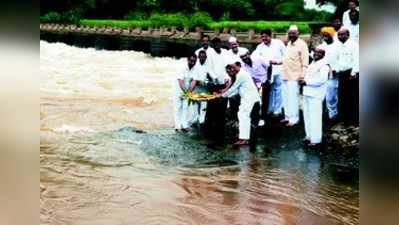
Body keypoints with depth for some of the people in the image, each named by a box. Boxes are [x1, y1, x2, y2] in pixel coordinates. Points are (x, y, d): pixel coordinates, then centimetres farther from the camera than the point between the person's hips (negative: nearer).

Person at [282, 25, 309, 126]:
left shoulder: (302, 44, -10)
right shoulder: (289, 43, 16)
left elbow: (305, 61, -14)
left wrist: (302, 75, -20)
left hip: (294, 76, -8)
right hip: (285, 75, 8)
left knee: (293, 98, -8)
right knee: (286, 98, 13)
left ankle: (294, 119, 0)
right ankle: (288, 116, 23)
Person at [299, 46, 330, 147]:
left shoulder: (324, 65, -12)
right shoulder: (313, 62, 18)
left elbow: (322, 79, -23)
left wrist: (306, 82, -20)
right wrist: (303, 80, 7)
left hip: (315, 95, -10)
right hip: (307, 93, 10)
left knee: (315, 117, -7)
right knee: (307, 116, 18)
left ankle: (316, 139, 0)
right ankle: (309, 135, 31)